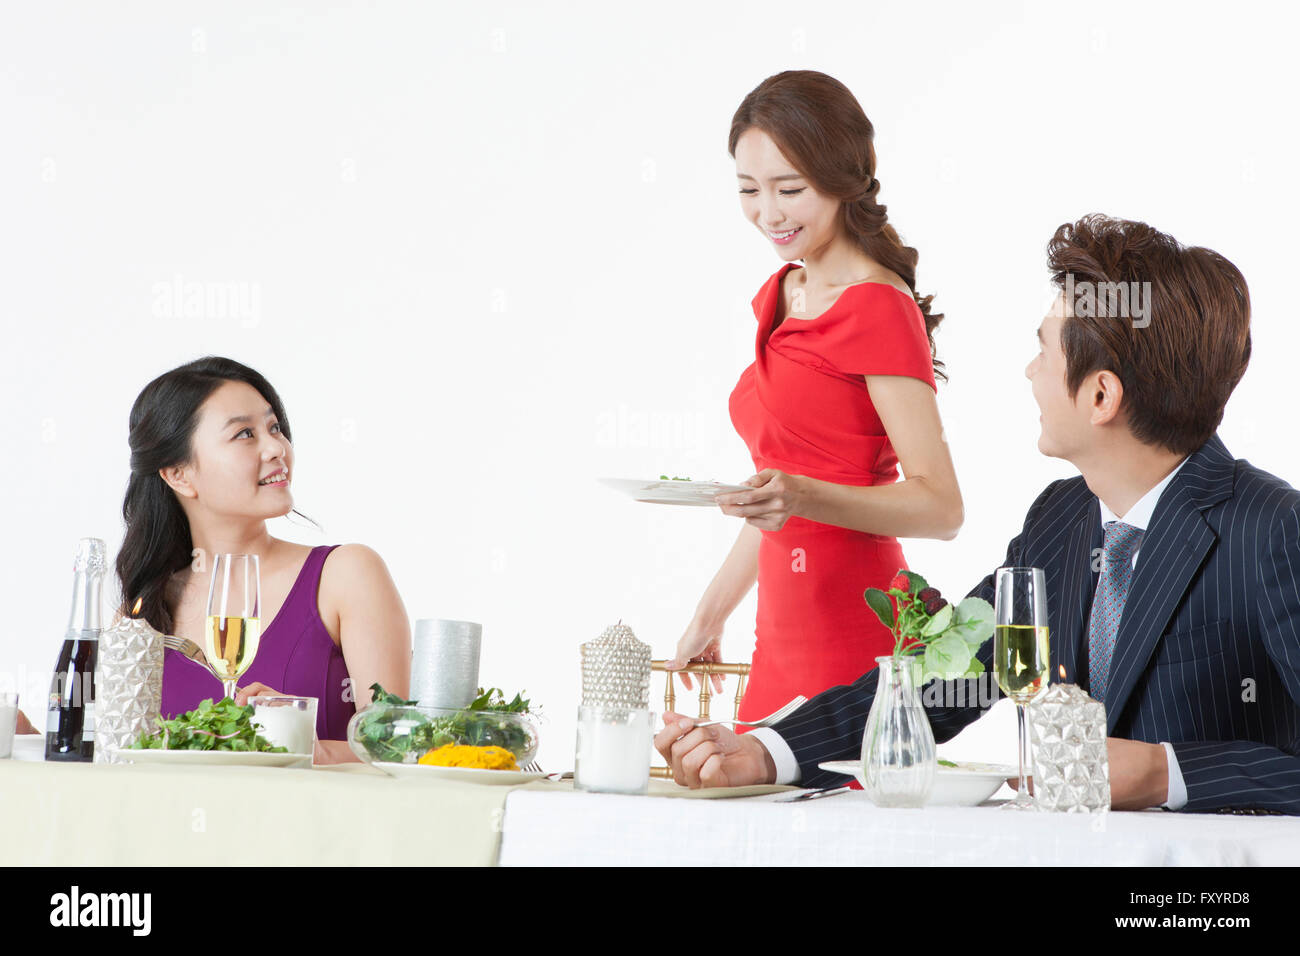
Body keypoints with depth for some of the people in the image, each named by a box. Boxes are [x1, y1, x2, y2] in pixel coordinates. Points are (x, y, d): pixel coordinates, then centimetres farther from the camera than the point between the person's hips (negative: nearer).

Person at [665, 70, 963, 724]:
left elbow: (940, 507, -16)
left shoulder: (878, 308, -10)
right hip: (783, 644, 8)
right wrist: (709, 615, 24)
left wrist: (804, 497, -28)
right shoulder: (781, 296, 14)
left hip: (855, 643, -8)